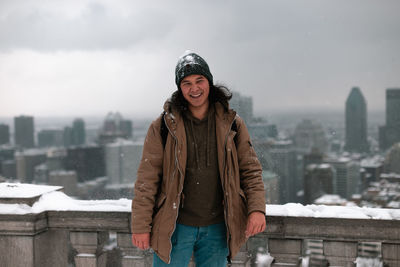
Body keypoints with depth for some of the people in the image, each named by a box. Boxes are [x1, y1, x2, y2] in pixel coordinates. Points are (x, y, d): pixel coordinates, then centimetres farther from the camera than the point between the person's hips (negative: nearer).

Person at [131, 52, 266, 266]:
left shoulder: (231, 124, 1)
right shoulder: (163, 126, -5)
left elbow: (250, 169, 5)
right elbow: (147, 180, -5)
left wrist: (257, 208, -9)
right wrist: (141, 225, -7)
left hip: (217, 228, 2)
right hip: (174, 227, -2)